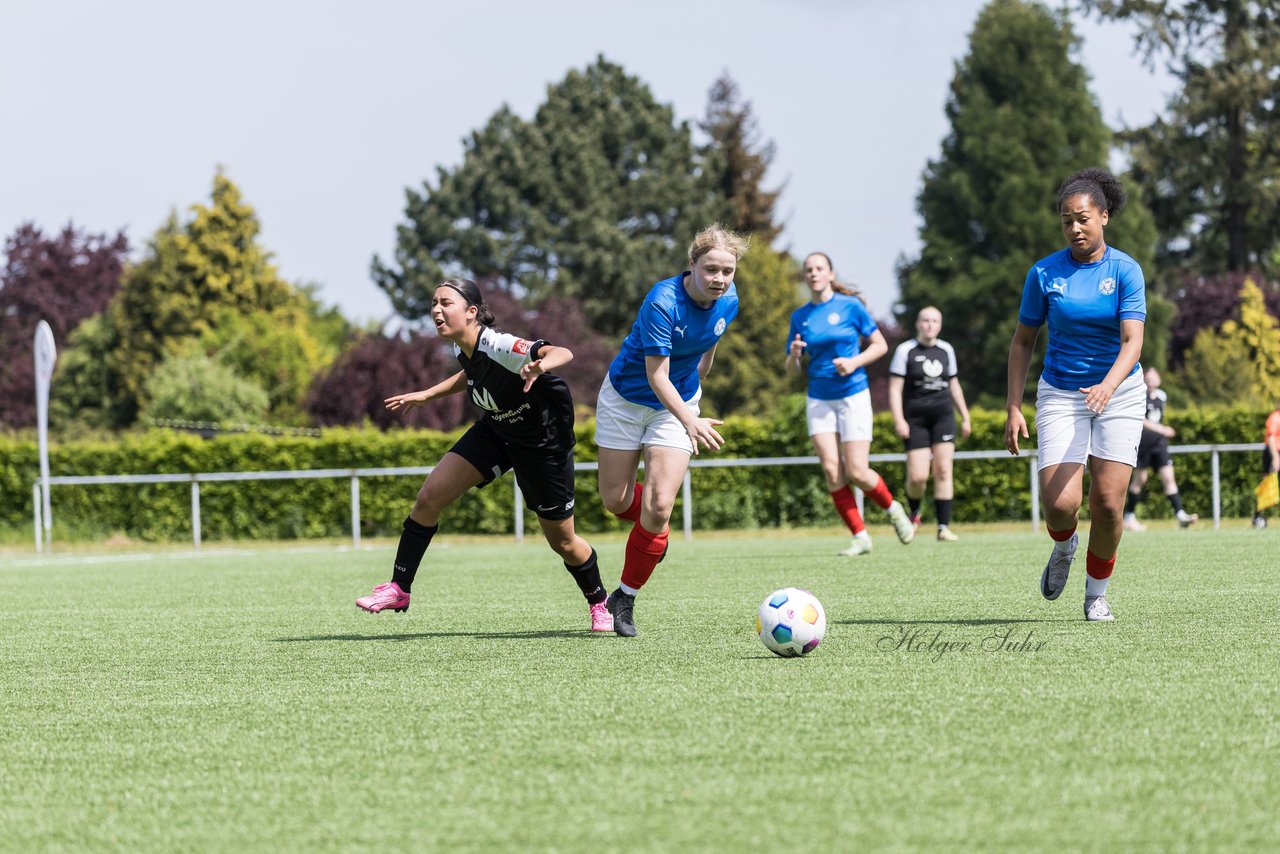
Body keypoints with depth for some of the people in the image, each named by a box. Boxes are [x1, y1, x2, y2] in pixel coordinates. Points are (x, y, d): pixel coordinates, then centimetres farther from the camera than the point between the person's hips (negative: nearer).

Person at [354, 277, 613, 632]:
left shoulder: (498, 346, -33)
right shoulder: (463, 348, -9)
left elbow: (562, 353, -48)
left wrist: (542, 364, -69)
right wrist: (427, 395, 16)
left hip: (544, 443, -7)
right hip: (496, 431, 7)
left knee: (562, 541, 6)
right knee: (428, 499, -6)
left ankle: (599, 605, 33)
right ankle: (398, 589, 5)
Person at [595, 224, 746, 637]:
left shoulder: (728, 300, -11)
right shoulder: (663, 302, -30)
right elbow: (656, 376, -31)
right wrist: (689, 421, -44)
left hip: (678, 405, 3)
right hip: (626, 398, -3)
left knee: (658, 506, -10)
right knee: (615, 501, 5)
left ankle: (625, 598, 5)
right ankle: (654, 531, 40)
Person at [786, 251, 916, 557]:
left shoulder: (850, 306, -4)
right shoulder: (800, 316, 6)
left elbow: (880, 345, 1)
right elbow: (793, 368, 10)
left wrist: (855, 362, -16)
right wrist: (795, 354, -12)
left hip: (853, 396, -4)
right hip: (819, 400, 4)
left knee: (857, 473, -9)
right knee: (831, 469, -9)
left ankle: (893, 509, 20)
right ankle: (860, 536, 0)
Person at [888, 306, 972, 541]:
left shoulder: (946, 350, 11)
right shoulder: (905, 350, -2)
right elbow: (895, 389, -5)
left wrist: (965, 417, 20)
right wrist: (898, 420, -14)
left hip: (943, 415, 3)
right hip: (915, 418, -3)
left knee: (943, 471, -8)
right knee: (918, 477, -9)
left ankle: (944, 526, -6)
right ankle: (913, 513, 22)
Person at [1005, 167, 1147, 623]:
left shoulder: (1125, 270, -7)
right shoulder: (1044, 273, -3)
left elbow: (1132, 339, -16)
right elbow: (1023, 340, 5)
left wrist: (1108, 385, -35)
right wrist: (1013, 409, -1)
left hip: (1119, 393, -1)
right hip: (1060, 394, 1)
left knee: (1108, 501, -8)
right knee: (1060, 502, -16)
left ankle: (1096, 594, 14)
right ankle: (1063, 547, 21)